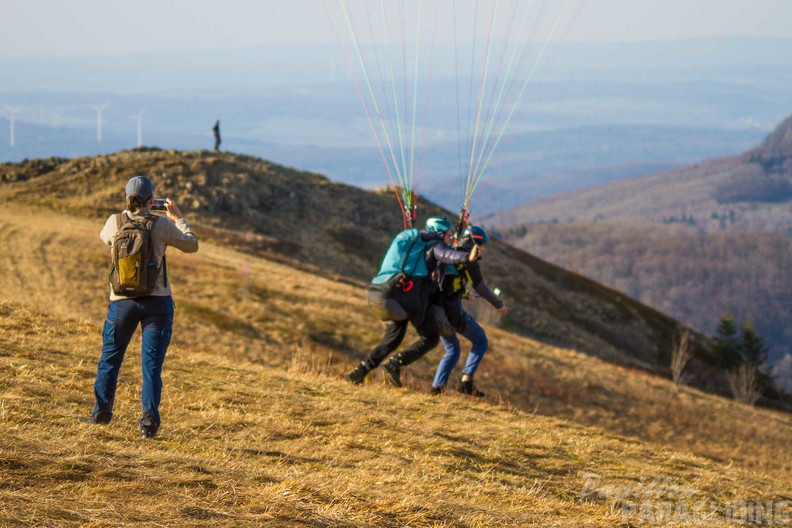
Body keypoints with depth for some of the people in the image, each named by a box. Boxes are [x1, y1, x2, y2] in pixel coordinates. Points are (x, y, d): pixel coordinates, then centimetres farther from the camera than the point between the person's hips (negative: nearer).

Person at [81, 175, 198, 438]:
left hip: (122, 302, 1)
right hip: (157, 302, -1)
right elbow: (191, 245, 4)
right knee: (151, 363, 2)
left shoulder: (115, 222, -6)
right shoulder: (161, 225, -11)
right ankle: (149, 419, -4)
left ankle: (102, 411, 26)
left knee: (110, 357, 18)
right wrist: (177, 218, 18)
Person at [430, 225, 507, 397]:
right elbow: (480, 287, -9)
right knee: (481, 341, 9)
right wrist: (498, 304, 1)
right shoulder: (468, 258, -5)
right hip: (453, 310, -7)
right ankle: (466, 381, -3)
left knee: (453, 350, 20)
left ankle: (437, 387, 5)